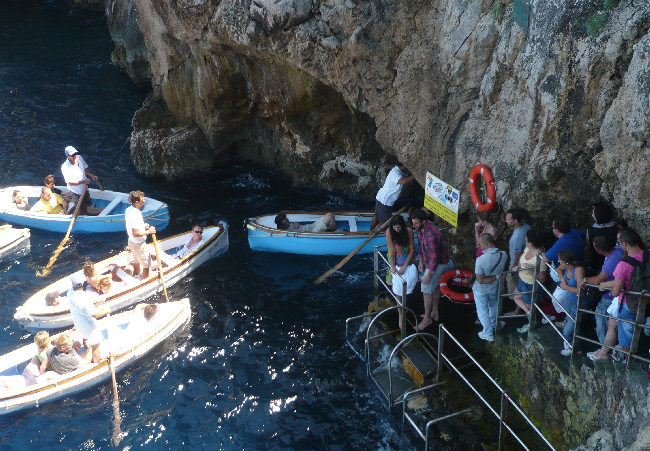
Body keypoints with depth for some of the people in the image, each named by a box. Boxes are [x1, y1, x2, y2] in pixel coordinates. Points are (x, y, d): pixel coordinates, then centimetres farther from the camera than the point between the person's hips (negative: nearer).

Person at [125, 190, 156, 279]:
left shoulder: (128, 210, -6)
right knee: (146, 264, 9)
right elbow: (136, 234, -32)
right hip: (139, 244, -9)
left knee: (137, 261, 31)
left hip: (131, 241, 9)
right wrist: (148, 232, -20)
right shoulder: (135, 215, -35)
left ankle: (136, 275, 51)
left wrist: (142, 225, 8)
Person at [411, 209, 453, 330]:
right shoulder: (420, 228, -9)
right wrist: (421, 261, 6)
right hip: (428, 260, 9)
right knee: (435, 285, 22)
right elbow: (420, 244, 9)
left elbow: (434, 257, -33)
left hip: (438, 263, -9)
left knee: (426, 288, -6)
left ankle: (427, 319, 6)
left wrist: (428, 275, -28)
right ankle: (434, 313, 39)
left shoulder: (431, 235, -37)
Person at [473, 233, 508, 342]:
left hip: (481, 290, -4)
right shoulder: (503, 255, -22)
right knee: (494, 306, 32)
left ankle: (488, 334, 35)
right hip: (495, 287, 5)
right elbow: (501, 270, -3)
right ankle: (494, 324, 56)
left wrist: (495, 277, -23)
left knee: (483, 311, 19)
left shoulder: (480, 260, -37)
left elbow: (480, 280, -28)